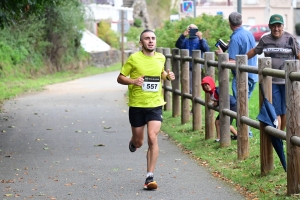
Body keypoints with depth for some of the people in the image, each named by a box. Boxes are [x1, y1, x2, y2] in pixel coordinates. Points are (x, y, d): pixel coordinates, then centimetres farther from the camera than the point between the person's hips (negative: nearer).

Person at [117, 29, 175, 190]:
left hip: (155, 104, 1)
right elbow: (120, 78, -1)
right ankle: (133, 142, 50)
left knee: (152, 138, -16)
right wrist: (132, 81, -21)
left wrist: (168, 76, 3)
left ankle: (150, 177, -11)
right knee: (138, 142, 9)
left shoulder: (161, 58, 4)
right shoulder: (134, 59, -7)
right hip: (137, 105, -1)